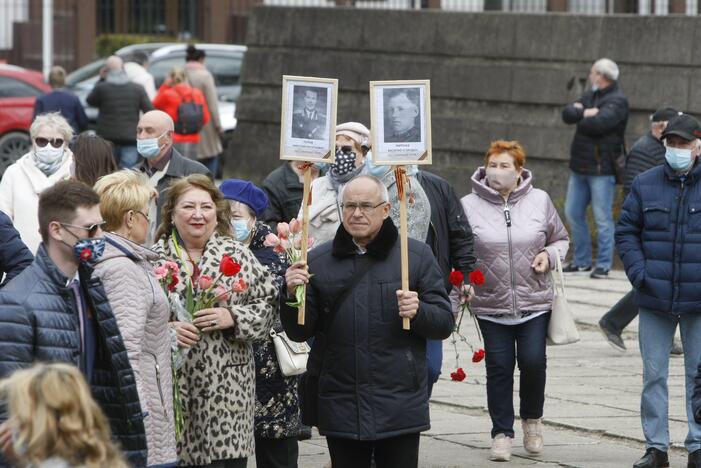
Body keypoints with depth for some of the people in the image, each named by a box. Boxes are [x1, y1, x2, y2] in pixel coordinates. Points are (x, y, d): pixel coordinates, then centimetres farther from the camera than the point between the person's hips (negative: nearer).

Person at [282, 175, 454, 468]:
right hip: (340, 408, 2)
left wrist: (418, 311, -18)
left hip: (399, 407, -2)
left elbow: (444, 323, 2)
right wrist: (293, 295, -9)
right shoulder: (319, 261, 8)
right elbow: (299, 332, 9)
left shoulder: (416, 255, 2)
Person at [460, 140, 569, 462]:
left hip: (534, 301, 0)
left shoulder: (539, 201, 3)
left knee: (533, 362, -4)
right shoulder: (469, 206, -1)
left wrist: (549, 254, -4)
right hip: (491, 305, 0)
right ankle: (502, 433, 13)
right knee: (499, 367, 1)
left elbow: (560, 238, 16)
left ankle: (532, 419, 22)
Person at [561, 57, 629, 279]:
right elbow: (567, 114, 3)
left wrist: (580, 119, -6)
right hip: (580, 166, 9)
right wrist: (585, 113, -15)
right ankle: (582, 260, 21)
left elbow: (600, 122, -25)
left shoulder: (617, 100, -9)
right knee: (573, 213, 12)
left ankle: (603, 265, -1)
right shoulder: (590, 95, 15)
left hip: (602, 168, -9)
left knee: (602, 217, -6)